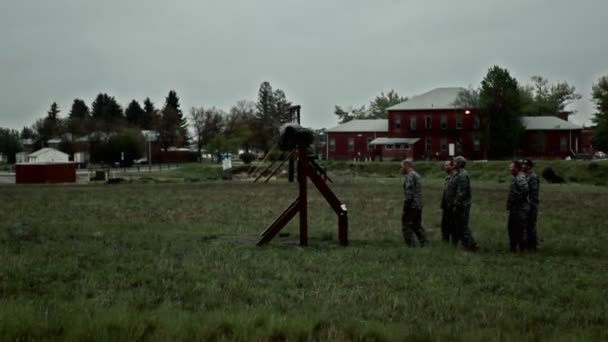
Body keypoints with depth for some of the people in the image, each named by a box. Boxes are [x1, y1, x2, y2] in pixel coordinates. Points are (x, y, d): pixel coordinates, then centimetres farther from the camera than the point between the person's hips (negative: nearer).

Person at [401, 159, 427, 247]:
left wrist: (406, 204, -18)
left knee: (406, 225, -4)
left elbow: (409, 192, -21)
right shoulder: (416, 175, 18)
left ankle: (411, 244, -6)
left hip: (411, 206, -10)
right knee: (417, 225, 16)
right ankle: (424, 242, 14)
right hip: (418, 206, 10)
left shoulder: (410, 176, -13)